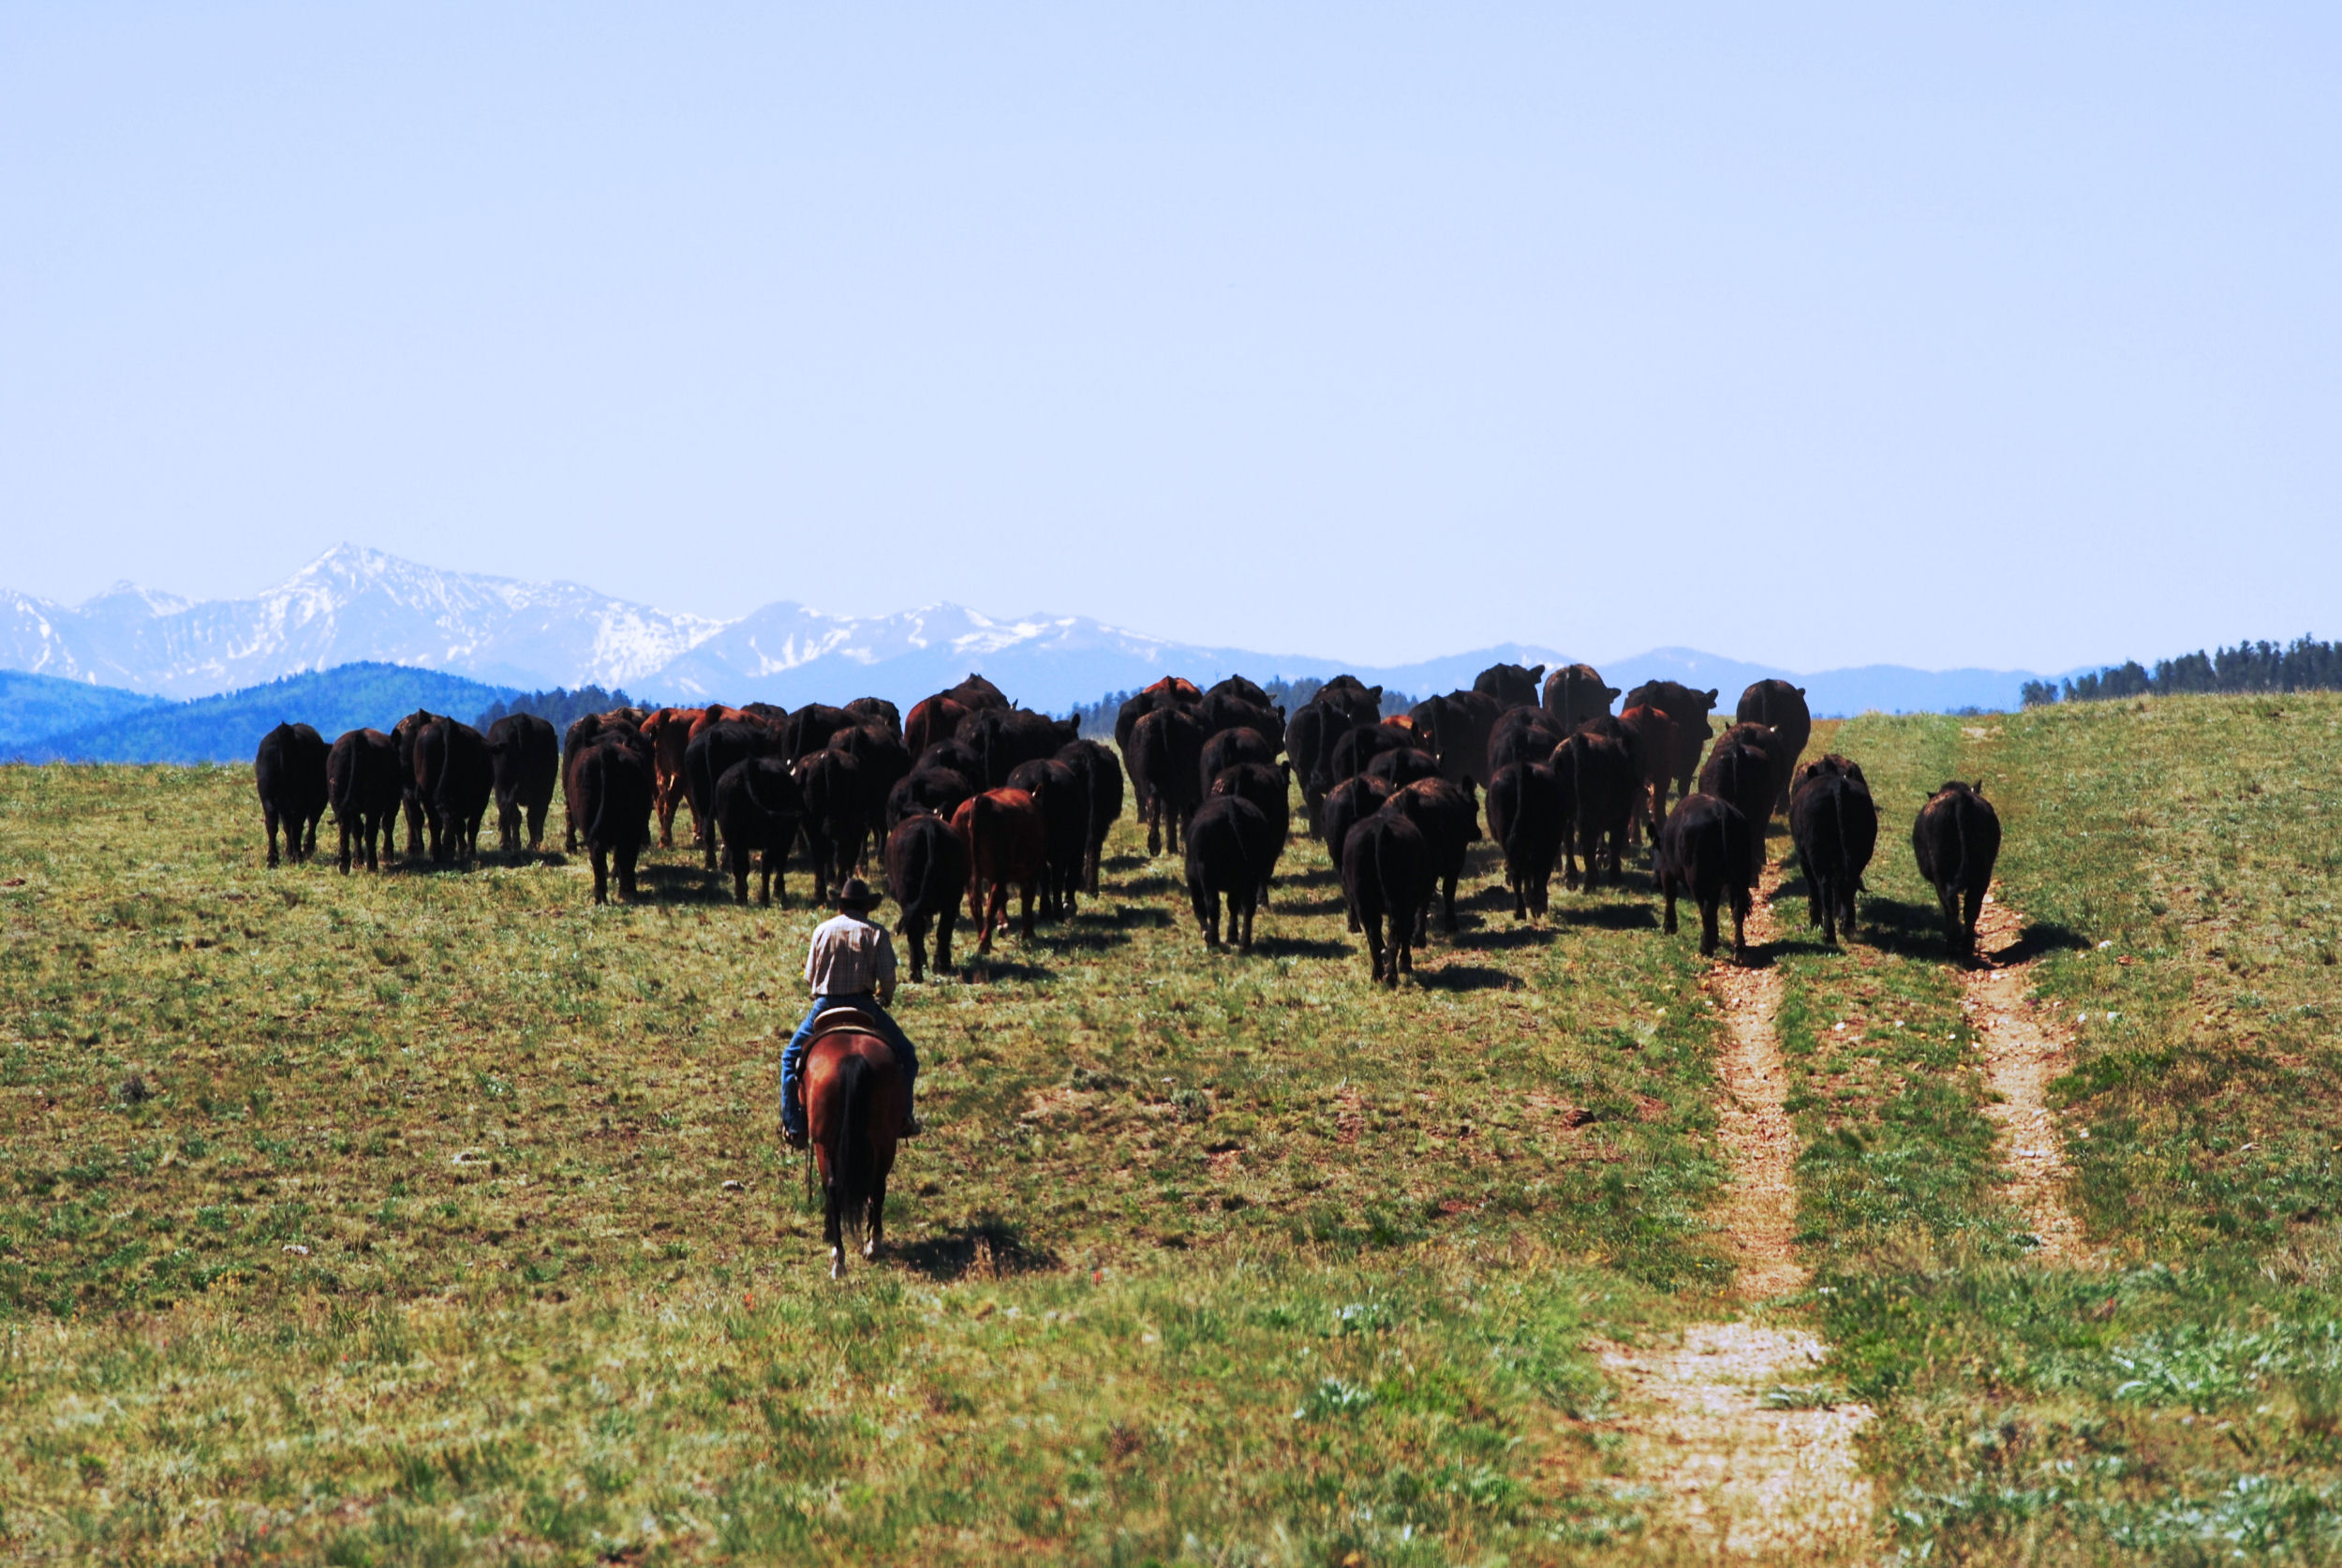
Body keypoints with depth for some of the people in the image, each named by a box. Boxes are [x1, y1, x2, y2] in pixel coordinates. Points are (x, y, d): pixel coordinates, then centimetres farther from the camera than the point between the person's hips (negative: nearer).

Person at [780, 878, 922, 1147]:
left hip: (824, 1005, 1)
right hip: (863, 1005, -1)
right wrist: (885, 999, 16)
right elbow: (887, 978, -6)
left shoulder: (823, 930, 5)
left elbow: (809, 977, 7)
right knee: (906, 1056, 16)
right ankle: (903, 1118, 9)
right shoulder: (876, 933, 0)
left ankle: (794, 1127, 13)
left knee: (791, 1058, 20)